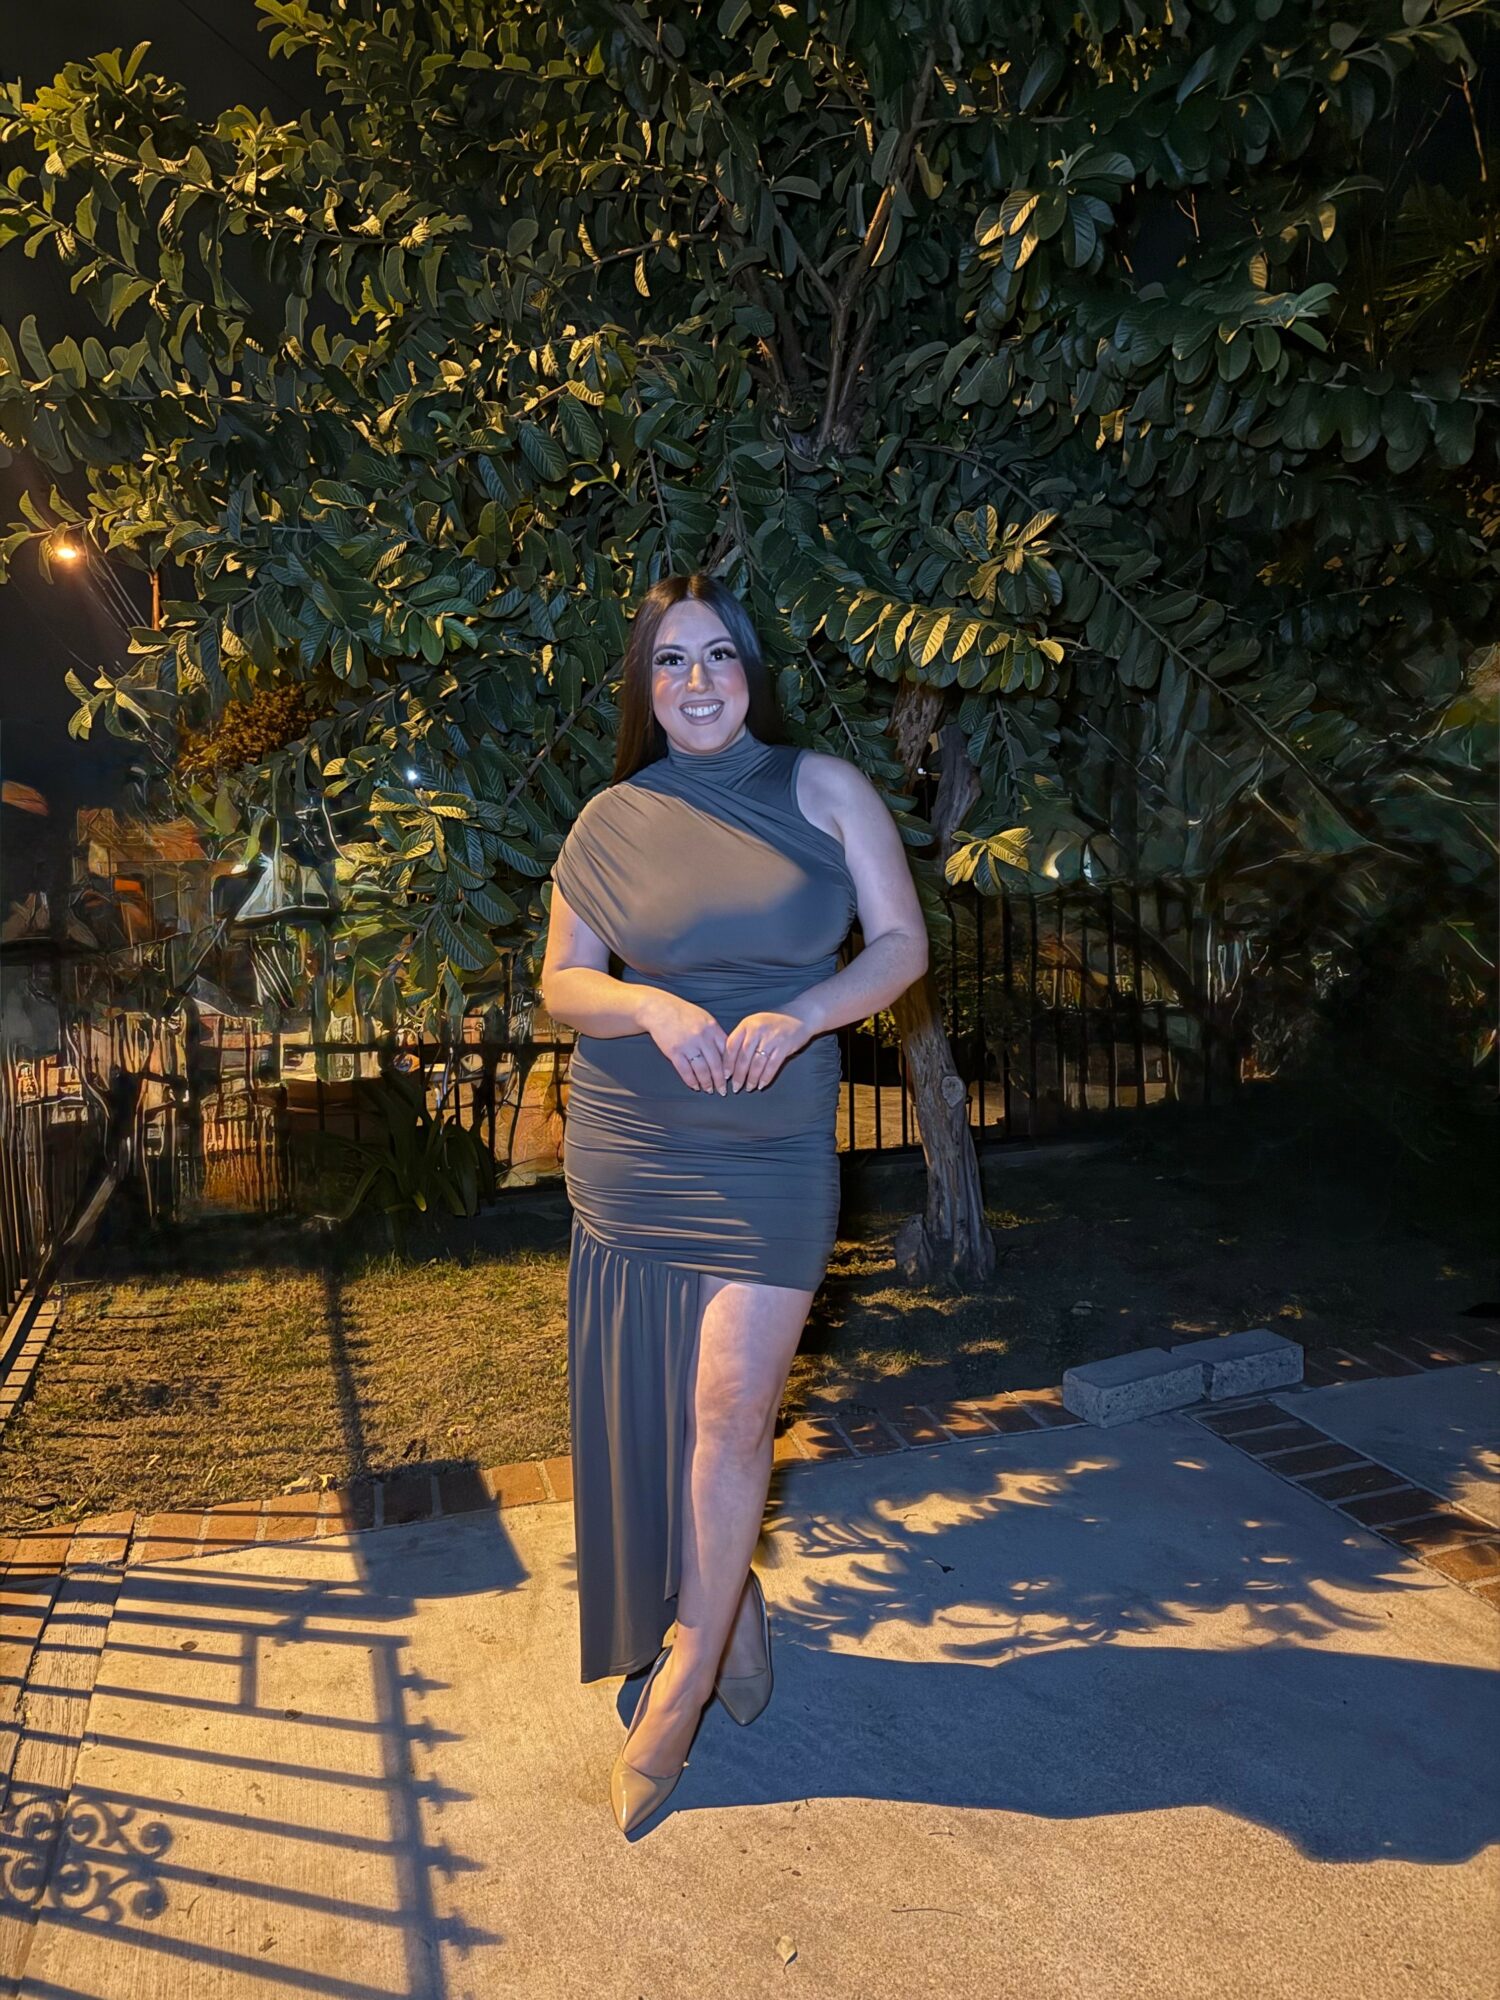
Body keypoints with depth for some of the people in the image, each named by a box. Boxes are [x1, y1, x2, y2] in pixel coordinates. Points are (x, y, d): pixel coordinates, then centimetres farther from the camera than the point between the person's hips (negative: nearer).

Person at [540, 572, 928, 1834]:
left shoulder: (824, 789, 2)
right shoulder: (613, 823, 4)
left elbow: (903, 944, 0)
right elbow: (562, 982, 5)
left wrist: (796, 1018, -17)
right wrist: (654, 1007, -15)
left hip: (773, 1149, -2)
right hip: (631, 1148, 2)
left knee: (732, 1403, -6)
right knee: (651, 1404, 9)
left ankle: (687, 1670, 13)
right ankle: (729, 1600, 34)